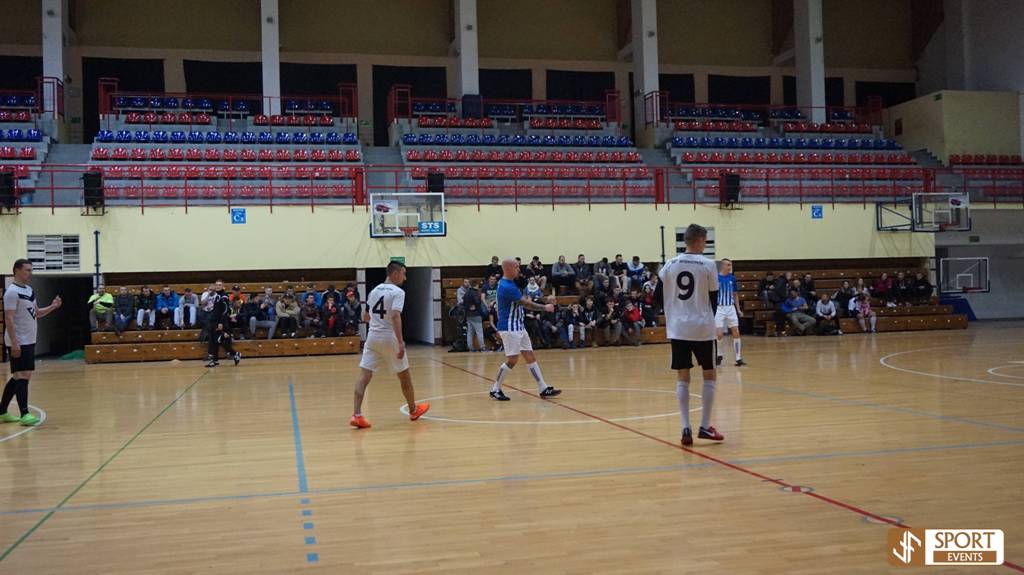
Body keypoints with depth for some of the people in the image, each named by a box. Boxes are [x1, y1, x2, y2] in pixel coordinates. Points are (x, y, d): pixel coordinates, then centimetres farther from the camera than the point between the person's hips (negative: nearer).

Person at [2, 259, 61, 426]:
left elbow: (35, 313, 21)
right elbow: (8, 319, -19)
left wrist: (52, 307, 4)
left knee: (18, 377, 13)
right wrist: (14, 343, -23)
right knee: (22, 376, -10)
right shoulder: (12, 292, -14)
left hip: (29, 341, 9)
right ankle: (25, 414, -10)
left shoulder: (29, 290, 14)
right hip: (19, 342, -9)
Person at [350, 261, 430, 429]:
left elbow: (365, 317, 20)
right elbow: (395, 316, -23)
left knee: (364, 376, -2)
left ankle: (357, 415, -15)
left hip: (372, 337, 5)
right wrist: (401, 343, -26)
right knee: (404, 376, 14)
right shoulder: (397, 292, -9)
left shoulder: (374, 291, 12)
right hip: (389, 338, -5)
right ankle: (413, 410, 30)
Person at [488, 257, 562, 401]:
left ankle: (543, 389, 10)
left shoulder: (509, 283, 12)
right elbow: (526, 304, -18)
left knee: (530, 357, 8)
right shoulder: (506, 286, -20)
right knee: (512, 360, -7)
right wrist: (545, 307, -8)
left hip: (518, 327, 10)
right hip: (509, 328, -10)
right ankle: (495, 390, 6)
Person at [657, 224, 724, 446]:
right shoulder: (708, 265, -4)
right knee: (709, 375, 10)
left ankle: (686, 429, 2)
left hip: (678, 328, 3)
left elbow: (661, 296, 9)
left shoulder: (669, 265, 4)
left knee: (682, 378, 6)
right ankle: (705, 426, 9)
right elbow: (713, 299, 2)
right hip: (703, 328, -3)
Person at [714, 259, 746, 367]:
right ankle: (719, 355, 18)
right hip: (719, 308, -4)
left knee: (736, 332, -1)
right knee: (719, 334, -7)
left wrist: (738, 309, 11)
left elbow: (734, 295, 15)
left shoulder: (732, 278, 7)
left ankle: (738, 359, 4)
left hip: (731, 308, 4)